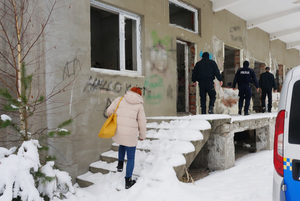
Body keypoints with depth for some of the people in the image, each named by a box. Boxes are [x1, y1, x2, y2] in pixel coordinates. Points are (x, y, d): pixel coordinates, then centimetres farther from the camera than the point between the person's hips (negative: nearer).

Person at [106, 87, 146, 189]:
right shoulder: (139, 105, 3)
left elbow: (109, 111, 2)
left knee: (123, 144, 38)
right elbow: (142, 122, 2)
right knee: (131, 157, 15)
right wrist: (142, 135, 17)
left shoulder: (120, 99, 6)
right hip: (131, 134, -2)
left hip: (117, 132, 3)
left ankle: (120, 164, 28)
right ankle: (128, 181, 20)